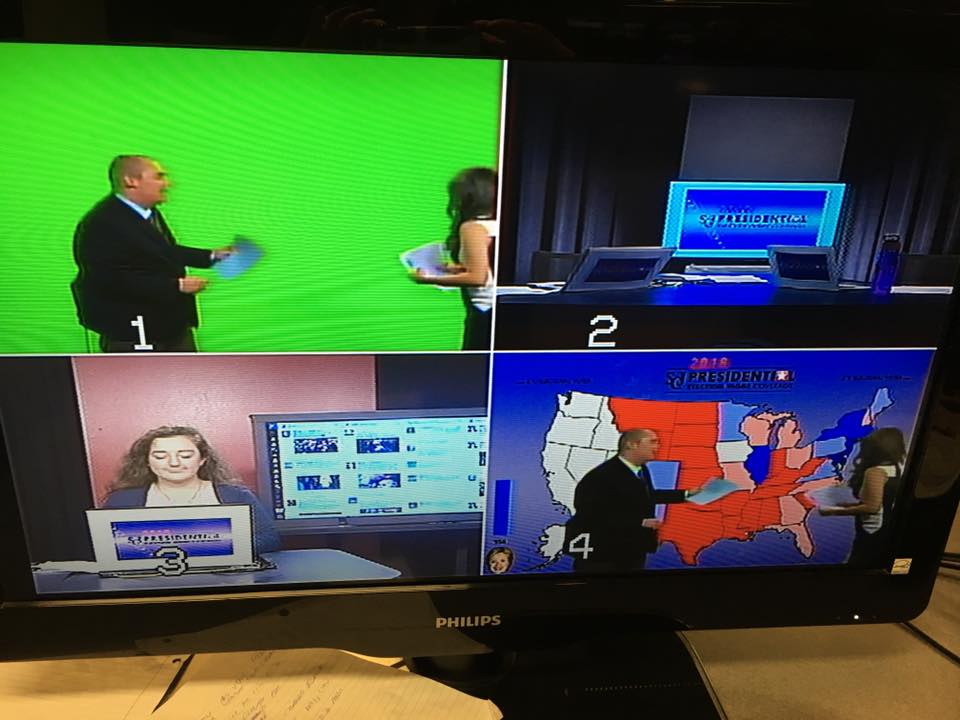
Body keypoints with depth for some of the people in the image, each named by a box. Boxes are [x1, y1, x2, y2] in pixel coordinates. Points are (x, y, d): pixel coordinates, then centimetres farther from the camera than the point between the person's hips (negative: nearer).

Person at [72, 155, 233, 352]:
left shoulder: (149, 211, 3)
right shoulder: (101, 224, -25)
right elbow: (114, 281, -30)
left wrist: (211, 256, 8)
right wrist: (177, 285, -28)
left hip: (172, 320, 9)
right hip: (129, 330, -9)